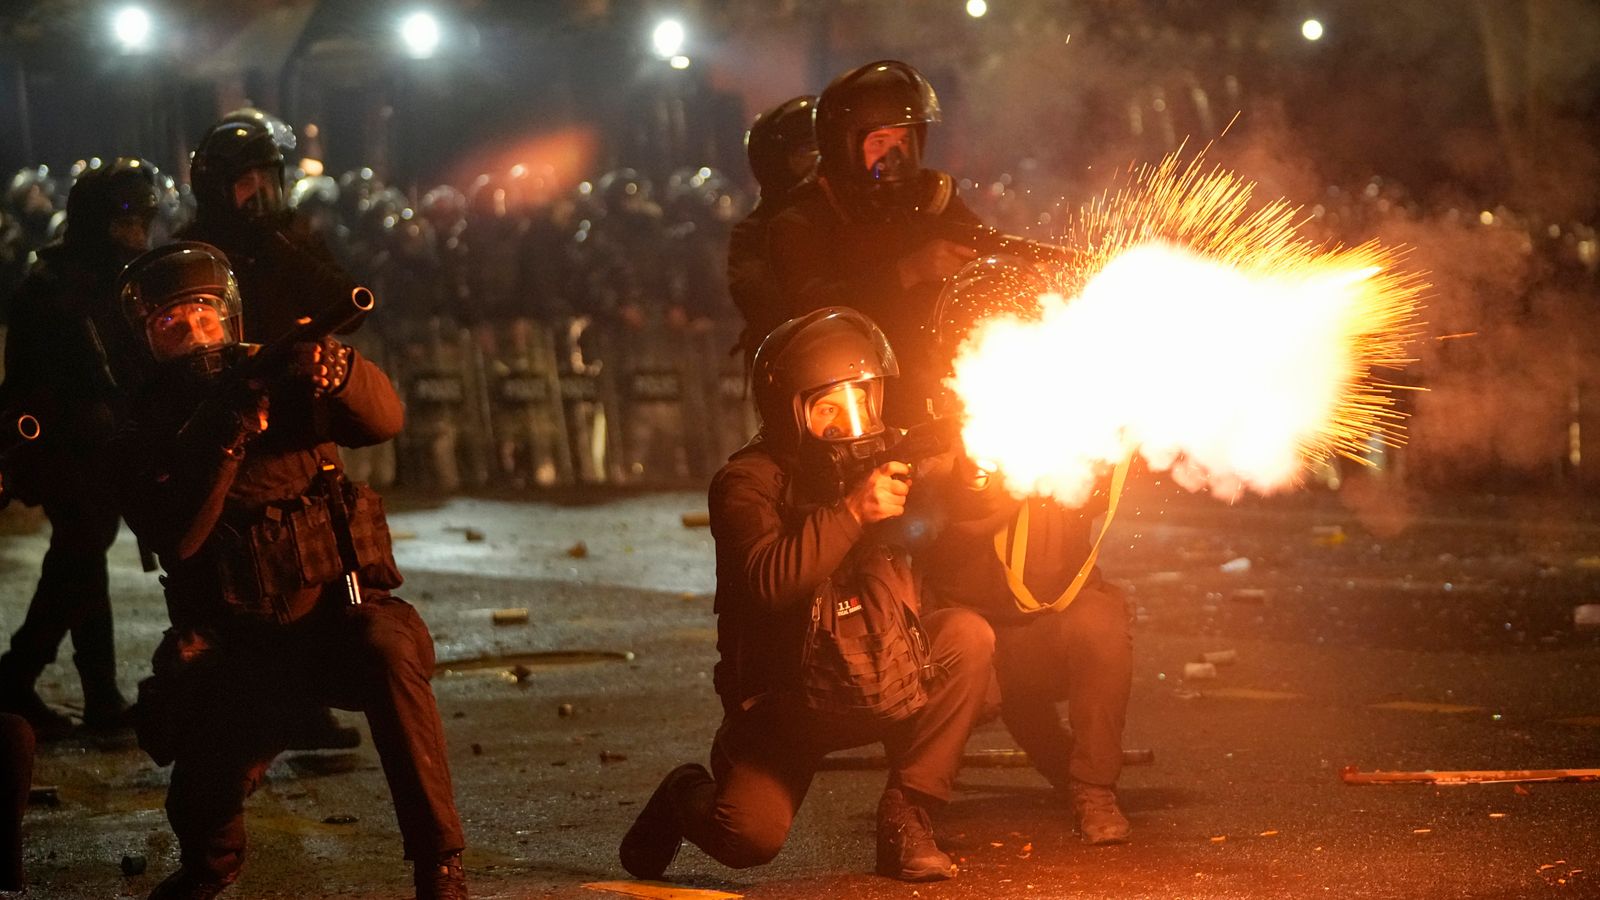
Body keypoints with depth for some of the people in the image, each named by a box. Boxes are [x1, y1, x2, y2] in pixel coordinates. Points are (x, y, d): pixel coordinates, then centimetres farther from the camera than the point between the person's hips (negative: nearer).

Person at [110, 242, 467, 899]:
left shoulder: (282, 383, 6)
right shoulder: (145, 435, 4)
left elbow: (383, 418, -12)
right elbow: (174, 538, -15)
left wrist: (330, 368, -34)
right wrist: (227, 433, -27)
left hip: (338, 614, 0)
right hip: (241, 646, 0)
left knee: (388, 650, -35)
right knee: (202, 802, -21)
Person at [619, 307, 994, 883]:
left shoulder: (884, 464, 2)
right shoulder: (748, 483, -12)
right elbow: (770, 582, -30)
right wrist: (851, 511, -35)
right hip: (783, 698, -4)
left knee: (967, 636, -23)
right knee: (751, 838, -24)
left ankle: (905, 815, -13)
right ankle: (687, 797, 16)